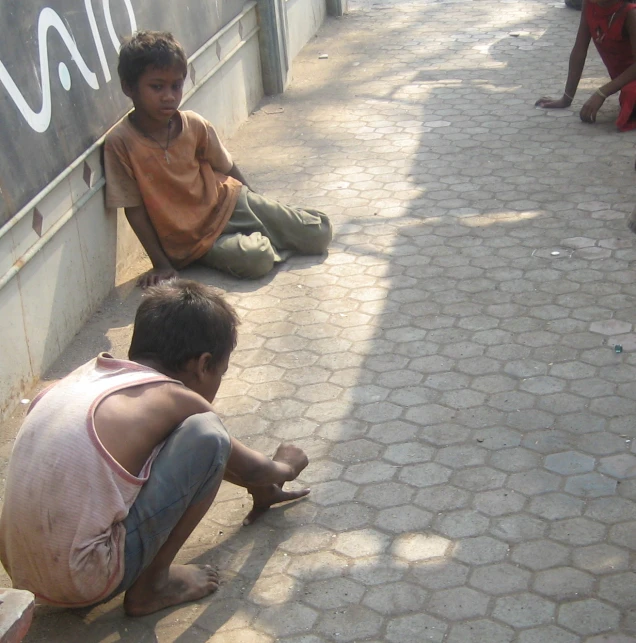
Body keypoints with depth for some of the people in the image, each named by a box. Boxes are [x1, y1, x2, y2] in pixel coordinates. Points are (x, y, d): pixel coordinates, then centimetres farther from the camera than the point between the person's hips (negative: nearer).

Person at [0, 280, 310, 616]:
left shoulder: (91, 373, 12)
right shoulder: (172, 399, -8)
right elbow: (248, 467, 13)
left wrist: (259, 486, 37)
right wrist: (284, 468, 34)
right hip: (84, 581, -8)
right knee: (207, 438, -6)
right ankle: (150, 587, 4)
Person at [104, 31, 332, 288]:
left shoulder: (194, 125, -8)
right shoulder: (120, 143, -19)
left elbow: (227, 168, 7)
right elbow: (133, 209, -13)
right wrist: (161, 264, -14)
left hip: (229, 202, 4)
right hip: (195, 239, -3)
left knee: (318, 234, -4)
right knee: (255, 259, -31)